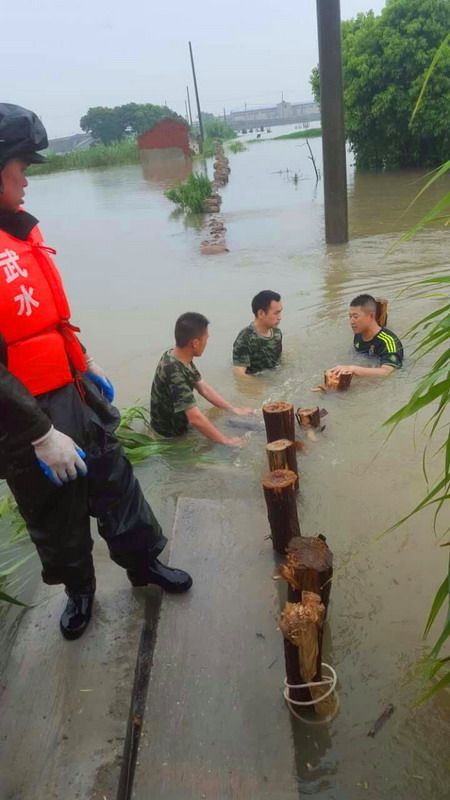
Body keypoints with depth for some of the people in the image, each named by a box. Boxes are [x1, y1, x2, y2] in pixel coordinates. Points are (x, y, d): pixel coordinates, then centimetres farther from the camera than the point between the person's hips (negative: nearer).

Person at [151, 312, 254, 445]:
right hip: (171, 436, -8)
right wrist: (227, 441, -28)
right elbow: (196, 418, -37)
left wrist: (234, 409, 3)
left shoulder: (182, 359, -5)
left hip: (179, 423, 8)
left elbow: (203, 388, 6)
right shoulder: (175, 373, -34)